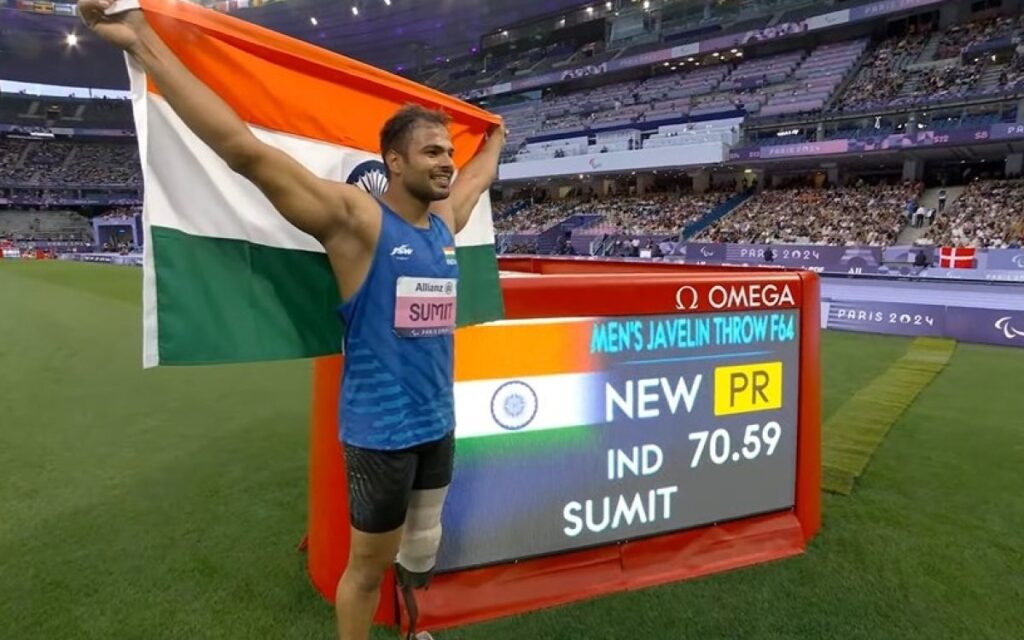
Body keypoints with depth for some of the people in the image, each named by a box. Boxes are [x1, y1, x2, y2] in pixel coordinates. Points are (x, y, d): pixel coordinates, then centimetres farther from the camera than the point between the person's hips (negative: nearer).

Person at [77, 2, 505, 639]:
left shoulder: (444, 222, 5)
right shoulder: (357, 220, -15)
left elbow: (477, 178, 29)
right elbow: (247, 151, -22)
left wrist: (494, 139, 44)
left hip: (439, 421, 7)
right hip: (382, 429, -6)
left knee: (423, 545, 23)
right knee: (369, 563, 10)